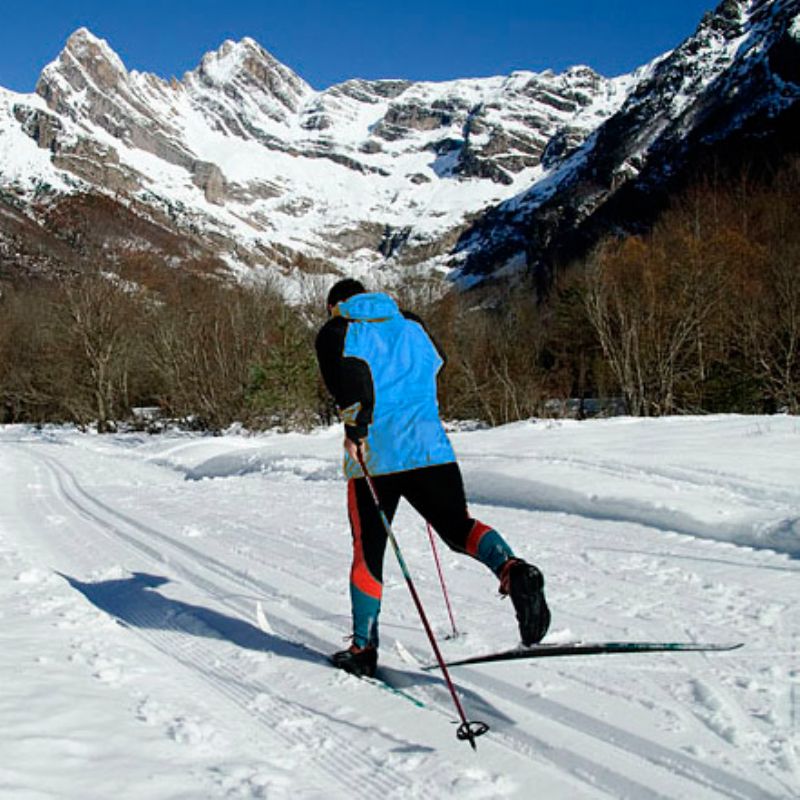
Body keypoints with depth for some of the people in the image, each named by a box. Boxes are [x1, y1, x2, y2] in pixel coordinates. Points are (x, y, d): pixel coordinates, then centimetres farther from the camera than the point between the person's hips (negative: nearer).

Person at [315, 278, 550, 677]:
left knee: (368, 551, 9)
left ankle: (363, 648, 16)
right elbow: (434, 365, 27)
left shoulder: (337, 332, 6)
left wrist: (356, 426, -18)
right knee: (458, 526, 8)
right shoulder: (411, 325, 20)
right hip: (429, 446, 3)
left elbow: (351, 372, -13)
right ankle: (513, 571, -23)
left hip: (374, 454, -3)